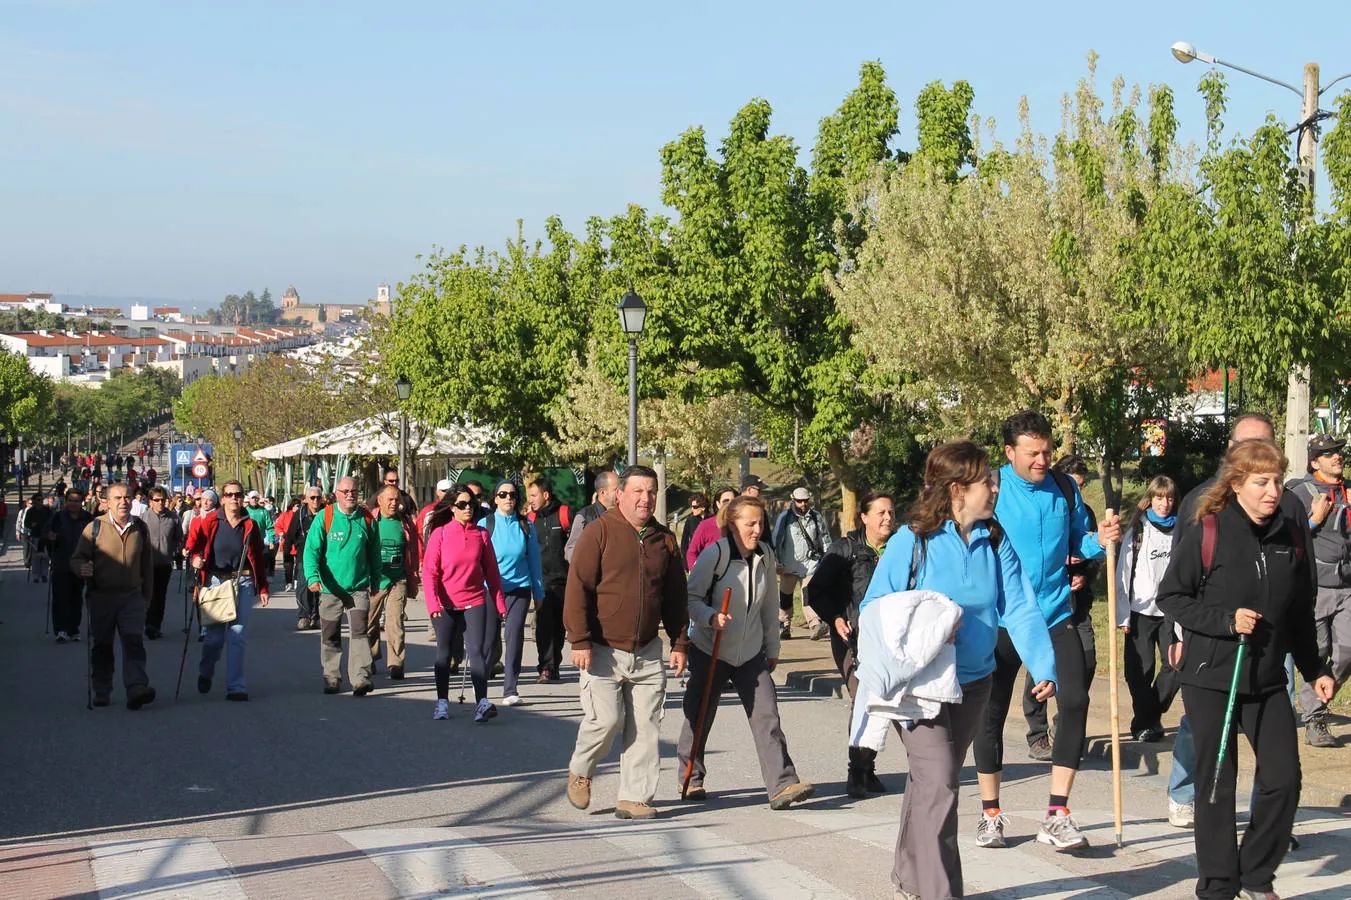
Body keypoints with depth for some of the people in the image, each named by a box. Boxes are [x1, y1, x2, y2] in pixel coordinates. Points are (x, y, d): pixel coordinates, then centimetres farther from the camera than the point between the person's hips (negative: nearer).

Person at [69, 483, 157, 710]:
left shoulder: (140, 528, 7)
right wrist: (82, 568, -22)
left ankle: (137, 689, -24)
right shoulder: (95, 528, -2)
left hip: (132, 596, 1)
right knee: (102, 647, 8)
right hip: (102, 596, -1)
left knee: (133, 642, -13)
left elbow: (147, 564, 16)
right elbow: (77, 559, 1)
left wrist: (146, 595, 16)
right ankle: (101, 692, 20)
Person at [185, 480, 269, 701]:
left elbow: (259, 559, 10)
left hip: (243, 583, 1)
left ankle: (236, 686, -2)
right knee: (214, 635, 2)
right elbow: (193, 547, 5)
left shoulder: (250, 525, 6)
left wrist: (263, 588, 8)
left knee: (237, 635, -5)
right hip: (216, 581, -1)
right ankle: (205, 672, 33)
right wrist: (195, 559, -18)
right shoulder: (210, 522, 2)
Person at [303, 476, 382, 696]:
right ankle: (332, 679, 22)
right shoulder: (325, 518, -4)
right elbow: (311, 550, -8)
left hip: (359, 587, 0)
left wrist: (375, 581, 17)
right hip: (330, 588, 0)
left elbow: (374, 553, 13)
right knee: (330, 636, 9)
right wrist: (313, 577, -22)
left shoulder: (366, 519, 3)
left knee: (360, 632, -12)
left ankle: (361, 679, -15)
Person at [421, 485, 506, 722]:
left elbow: (491, 571, 9)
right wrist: (433, 603, -15)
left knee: (476, 651, -11)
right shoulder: (440, 533, -2)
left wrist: (500, 602, 7)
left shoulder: (481, 534, 4)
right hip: (445, 604, 0)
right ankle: (442, 702, 20)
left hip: (475, 602, 0)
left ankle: (482, 702, -20)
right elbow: (429, 571, -4)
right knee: (444, 652, 10)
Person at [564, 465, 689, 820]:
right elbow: (578, 588, -10)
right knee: (606, 719, -10)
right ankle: (579, 771, 18)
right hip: (603, 650, -5)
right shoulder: (599, 532, -7)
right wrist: (580, 641, -16)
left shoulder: (664, 540, 10)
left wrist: (679, 644, 11)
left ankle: (634, 797, 11)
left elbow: (675, 597, 16)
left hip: (647, 652, 5)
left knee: (645, 727, 2)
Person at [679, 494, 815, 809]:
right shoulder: (715, 554, -13)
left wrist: (772, 648, 16)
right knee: (700, 718, 7)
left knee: (766, 717, -8)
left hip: (751, 653, 4)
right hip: (710, 650, -4)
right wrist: (710, 617, -28)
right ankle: (691, 779, 27)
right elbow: (690, 596, -10)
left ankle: (782, 786, -14)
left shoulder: (765, 555, 3)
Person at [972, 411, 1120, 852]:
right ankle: (990, 814, 24)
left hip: (1055, 614, 2)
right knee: (992, 711, 6)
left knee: (1075, 700, -12)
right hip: (1001, 620, -2)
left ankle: (1057, 816, -5)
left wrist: (1099, 541, -8)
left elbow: (1077, 543, 12)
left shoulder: (1065, 489, 2)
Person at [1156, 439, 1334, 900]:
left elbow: (1300, 613, 13)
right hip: (1210, 677, -4)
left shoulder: (1291, 535, 3)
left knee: (1284, 780, -1)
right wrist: (1225, 620, -18)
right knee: (1217, 784, 2)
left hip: (1268, 680, 4)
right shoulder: (1207, 533, -11)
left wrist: (1314, 669, 15)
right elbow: (1170, 597, -7)